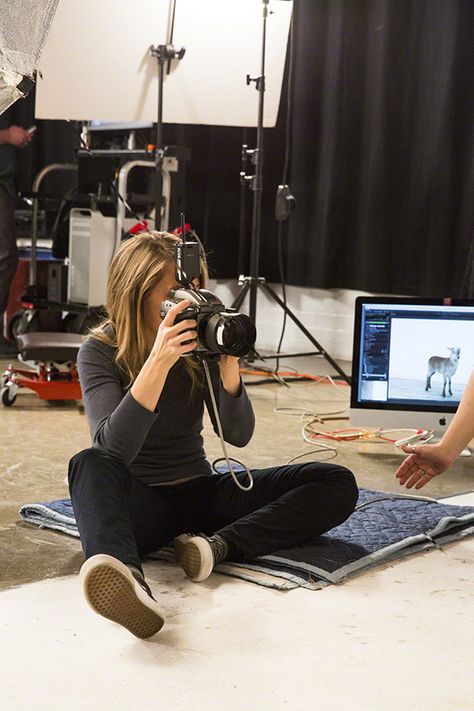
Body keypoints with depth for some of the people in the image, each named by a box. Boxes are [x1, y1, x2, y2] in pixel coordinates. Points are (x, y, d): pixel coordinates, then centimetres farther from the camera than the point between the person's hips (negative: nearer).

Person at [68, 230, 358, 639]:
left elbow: (238, 435, -6)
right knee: (92, 465, -39)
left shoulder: (198, 345, -1)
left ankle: (219, 545, -34)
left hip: (199, 493, 4)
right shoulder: (100, 351, -10)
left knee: (337, 485, -13)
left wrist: (228, 365, -22)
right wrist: (158, 362, -34)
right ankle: (127, 577, -66)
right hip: (138, 502, -4)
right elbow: (113, 449, -26)